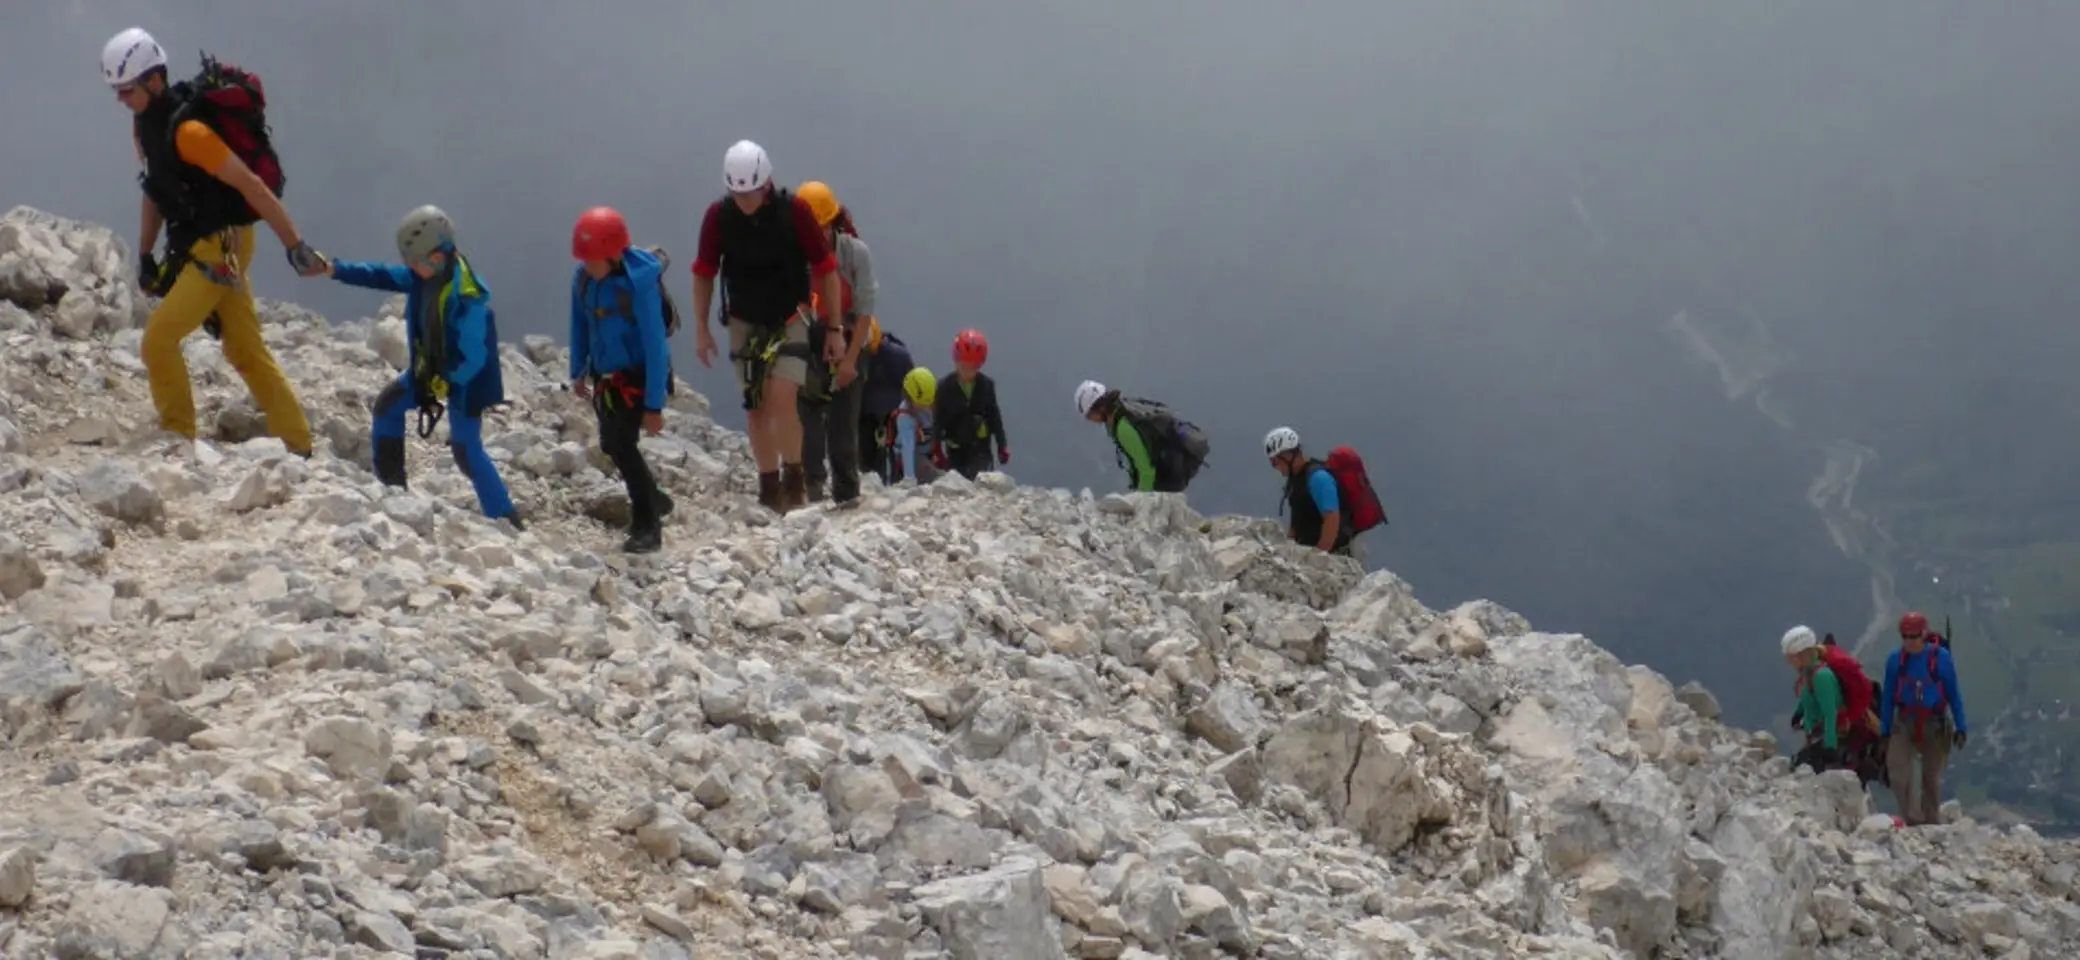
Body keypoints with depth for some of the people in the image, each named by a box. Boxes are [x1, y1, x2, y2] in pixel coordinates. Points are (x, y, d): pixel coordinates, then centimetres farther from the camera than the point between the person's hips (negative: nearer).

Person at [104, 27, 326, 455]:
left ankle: (178, 440, 0)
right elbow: (155, 189, 15)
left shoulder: (187, 129, -25)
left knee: (159, 338, -11)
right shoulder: (146, 122, 4)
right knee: (247, 353, 13)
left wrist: (296, 247, -25)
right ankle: (297, 448, 17)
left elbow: (251, 187, -25)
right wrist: (144, 255, 12)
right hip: (197, 246, 10)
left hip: (219, 248, -10)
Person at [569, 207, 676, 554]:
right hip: (605, 376, 7)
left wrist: (654, 405, -24)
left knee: (621, 443, -19)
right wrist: (578, 372, 13)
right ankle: (653, 500, 42)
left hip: (638, 375, -7)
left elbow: (654, 344, -24)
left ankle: (647, 526, -7)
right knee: (612, 445, 18)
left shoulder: (640, 281, -27)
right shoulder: (582, 277, -9)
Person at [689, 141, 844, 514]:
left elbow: (825, 269, -8)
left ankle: (794, 477, -2)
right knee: (757, 406, 6)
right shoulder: (717, 216, -10)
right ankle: (769, 490, 15)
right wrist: (702, 330, 3)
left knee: (782, 397, -19)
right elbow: (704, 273, 4)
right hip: (744, 322, 3)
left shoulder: (794, 210, -16)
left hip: (791, 318, -3)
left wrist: (834, 329, -7)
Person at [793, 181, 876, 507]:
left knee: (843, 419, -1)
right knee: (807, 410, -13)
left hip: (847, 338, -1)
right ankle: (812, 481, -15)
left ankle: (846, 491, 4)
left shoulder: (855, 252, -13)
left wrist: (850, 360, -16)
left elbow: (864, 311, -12)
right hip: (807, 341, 1)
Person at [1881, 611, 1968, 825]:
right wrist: (1884, 732, 6)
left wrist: (1960, 728, -3)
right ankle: (1913, 819, -18)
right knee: (1898, 769, -19)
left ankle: (1932, 823, 20)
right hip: (1904, 724, 1)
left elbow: (1954, 694, 0)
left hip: (1935, 725, -1)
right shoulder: (1895, 659, -1)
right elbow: (1888, 698, 7)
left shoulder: (1940, 657, -7)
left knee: (1932, 777, 7)